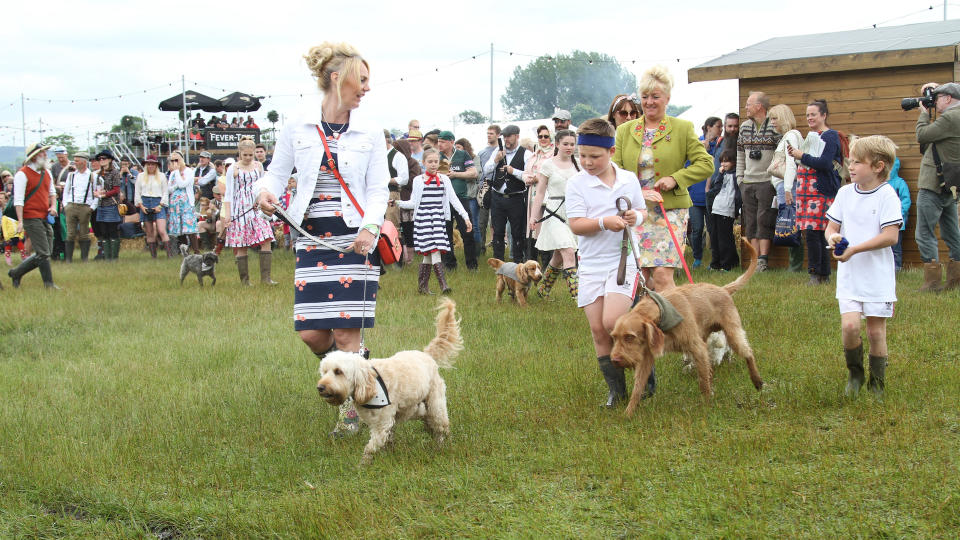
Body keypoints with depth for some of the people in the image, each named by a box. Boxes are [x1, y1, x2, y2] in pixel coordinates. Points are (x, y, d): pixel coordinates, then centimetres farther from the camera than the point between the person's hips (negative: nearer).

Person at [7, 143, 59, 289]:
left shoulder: (46, 173, 15)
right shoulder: (22, 174, -8)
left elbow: (52, 192, 27)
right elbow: (18, 200, -12)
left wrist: (53, 206, 6)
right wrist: (20, 221, -18)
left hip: (45, 219, 8)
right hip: (31, 218, -8)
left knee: (45, 253, 8)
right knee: (43, 253, -9)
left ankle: (16, 272, 21)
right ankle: (48, 283, -1)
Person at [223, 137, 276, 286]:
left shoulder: (258, 166, 12)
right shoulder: (233, 169, 1)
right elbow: (229, 193, 1)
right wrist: (227, 214, -5)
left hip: (257, 208, 3)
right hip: (240, 209, -3)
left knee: (266, 240, -10)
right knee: (241, 246, -3)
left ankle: (265, 277, -10)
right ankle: (244, 280, 5)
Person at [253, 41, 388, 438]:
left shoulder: (369, 133, 4)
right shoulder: (298, 129, 3)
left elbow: (378, 189, 4)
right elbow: (277, 173, 11)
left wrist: (370, 227, -14)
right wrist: (265, 190, -13)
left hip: (354, 238, -1)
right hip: (311, 237, 1)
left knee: (346, 332, -5)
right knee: (311, 333, -4)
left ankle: (350, 411, 10)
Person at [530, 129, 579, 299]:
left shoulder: (578, 165, 9)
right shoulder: (548, 165, -1)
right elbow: (540, 192, 2)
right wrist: (534, 216, -1)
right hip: (555, 213, -5)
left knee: (559, 256, 12)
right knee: (569, 253, -16)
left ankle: (543, 288, 32)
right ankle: (578, 296, -19)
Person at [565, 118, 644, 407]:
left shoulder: (629, 179, 4)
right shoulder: (576, 183, -2)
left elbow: (642, 211, 17)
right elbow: (575, 224, -8)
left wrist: (636, 217, -6)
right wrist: (604, 223, -24)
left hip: (624, 260, -1)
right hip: (591, 263, 1)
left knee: (612, 322, -18)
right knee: (597, 329, 2)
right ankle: (616, 388, 14)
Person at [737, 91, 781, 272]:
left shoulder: (775, 127, -7)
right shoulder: (744, 127, 12)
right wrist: (739, 177, 13)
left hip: (767, 182, -6)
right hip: (747, 182, 6)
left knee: (764, 219, -7)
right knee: (751, 221, 3)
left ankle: (763, 259, -6)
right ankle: (756, 259, 5)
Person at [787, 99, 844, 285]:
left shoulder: (830, 136, -6)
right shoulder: (811, 136, 20)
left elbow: (825, 163, -18)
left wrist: (802, 156, -11)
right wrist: (795, 153, 9)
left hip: (821, 191, -8)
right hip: (807, 190, 8)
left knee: (812, 232, -14)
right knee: (817, 234, 7)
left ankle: (815, 275, -10)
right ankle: (824, 275, 10)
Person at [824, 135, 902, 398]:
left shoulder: (886, 195, -10)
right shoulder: (845, 193, 6)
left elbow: (890, 236, -16)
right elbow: (832, 226, 12)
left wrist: (854, 249, -20)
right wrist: (833, 237, -12)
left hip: (878, 275, -3)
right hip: (849, 275, 3)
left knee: (876, 331, 4)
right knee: (849, 325, -10)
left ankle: (877, 383, 21)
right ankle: (854, 372, 15)